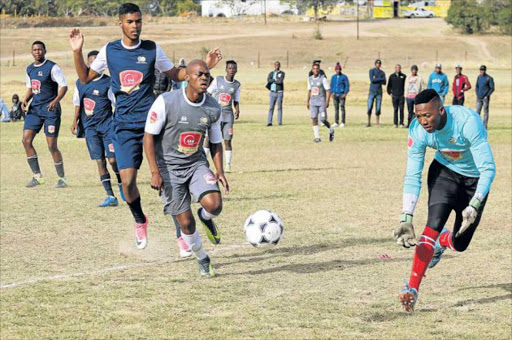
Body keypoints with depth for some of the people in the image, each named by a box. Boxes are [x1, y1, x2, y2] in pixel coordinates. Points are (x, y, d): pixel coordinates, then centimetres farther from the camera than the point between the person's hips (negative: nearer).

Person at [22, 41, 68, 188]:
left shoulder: (52, 67, -9)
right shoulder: (29, 69, 12)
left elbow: (64, 86, -13)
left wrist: (56, 101, -28)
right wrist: (25, 100, 4)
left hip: (50, 110, -6)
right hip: (34, 109, 6)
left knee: (52, 145, -6)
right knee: (26, 140, -5)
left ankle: (62, 178, 8)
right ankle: (37, 176, 5)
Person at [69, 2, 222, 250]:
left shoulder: (153, 49, 3)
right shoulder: (109, 51, 5)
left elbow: (176, 75, 14)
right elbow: (85, 78, 14)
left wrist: (204, 65, 1)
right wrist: (77, 52, 0)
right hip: (124, 124, 1)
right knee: (127, 180, -9)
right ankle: (140, 221, 20)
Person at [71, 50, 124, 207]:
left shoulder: (108, 82, -4)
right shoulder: (80, 83, 8)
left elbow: (117, 104, -2)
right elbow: (78, 105, 15)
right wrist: (75, 122, 8)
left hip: (107, 125, -3)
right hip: (90, 127, 3)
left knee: (113, 159, -10)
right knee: (100, 161, 0)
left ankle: (121, 184, 18)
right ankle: (110, 197, 2)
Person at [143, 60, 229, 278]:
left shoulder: (213, 108, -4)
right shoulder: (166, 102, -17)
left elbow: (216, 142, 11)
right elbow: (149, 136, -11)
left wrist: (220, 172, 2)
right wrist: (155, 172, -17)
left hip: (197, 164, 3)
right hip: (169, 167, -3)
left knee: (214, 205, -23)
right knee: (185, 222, -3)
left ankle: (205, 217, 14)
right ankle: (202, 259, 23)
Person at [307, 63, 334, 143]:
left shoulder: (323, 79, -9)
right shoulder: (310, 79, 8)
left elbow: (328, 91, -11)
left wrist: (327, 102, -20)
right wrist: (308, 102, 16)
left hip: (322, 102, -4)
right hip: (313, 102, 4)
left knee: (323, 119, -7)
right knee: (314, 119, -7)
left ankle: (331, 131, 21)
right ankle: (317, 137, -3)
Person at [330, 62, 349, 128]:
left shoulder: (344, 77, -2)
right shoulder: (333, 77, 11)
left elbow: (347, 86, -2)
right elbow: (331, 85, 17)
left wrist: (345, 93, -12)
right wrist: (331, 93, 4)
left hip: (341, 94, -4)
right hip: (335, 94, 4)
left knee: (342, 108, -7)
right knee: (336, 108, 6)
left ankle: (342, 123, -5)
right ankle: (336, 122, 10)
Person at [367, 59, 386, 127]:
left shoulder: (382, 72, 12)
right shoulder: (372, 71, 3)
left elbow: (384, 82, 2)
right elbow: (372, 80, -12)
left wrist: (376, 79, -9)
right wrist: (380, 79, -8)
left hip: (379, 92, 2)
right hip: (372, 91, -2)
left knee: (378, 108, 0)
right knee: (369, 108, -6)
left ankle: (378, 123, 5)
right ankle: (369, 122, 1)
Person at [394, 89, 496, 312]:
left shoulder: (467, 121, -36)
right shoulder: (417, 130, -24)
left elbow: (488, 168, -34)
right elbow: (412, 177, -18)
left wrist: (474, 206, -44)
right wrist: (406, 218, -28)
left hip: (475, 179, -1)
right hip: (444, 171, 1)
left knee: (460, 243, 2)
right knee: (435, 223, -24)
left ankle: (442, 241, 41)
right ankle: (412, 288, -22)